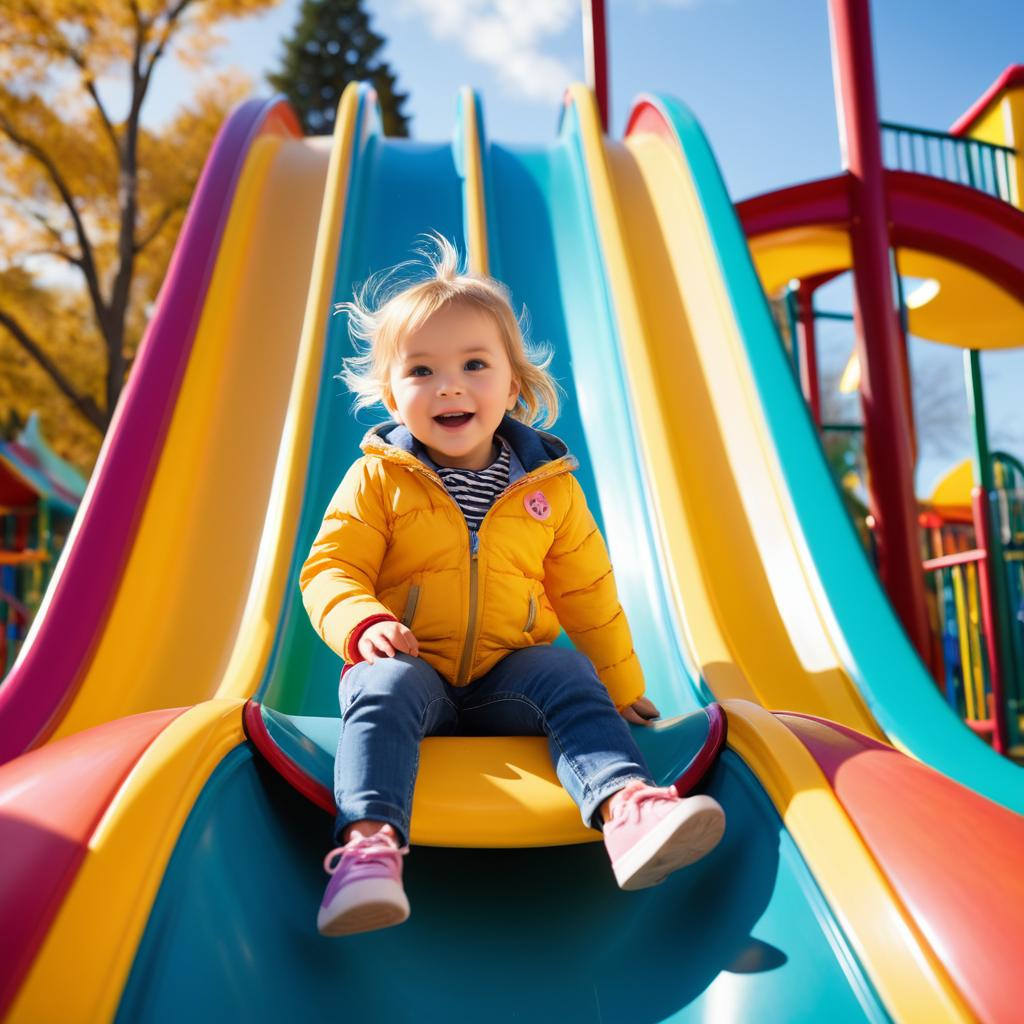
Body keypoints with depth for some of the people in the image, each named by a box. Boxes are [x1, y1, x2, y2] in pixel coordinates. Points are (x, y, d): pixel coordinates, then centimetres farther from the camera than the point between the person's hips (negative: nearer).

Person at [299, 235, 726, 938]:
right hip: (411, 664, -1)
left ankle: (624, 805, -42)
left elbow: (586, 591, 12)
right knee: (386, 690, -32)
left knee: (573, 681, -25)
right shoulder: (377, 479, 0)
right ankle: (370, 841, -45)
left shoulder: (550, 485, 5)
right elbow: (331, 568, -1)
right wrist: (364, 623, -24)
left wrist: (622, 687, 15)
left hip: (509, 675, 2)